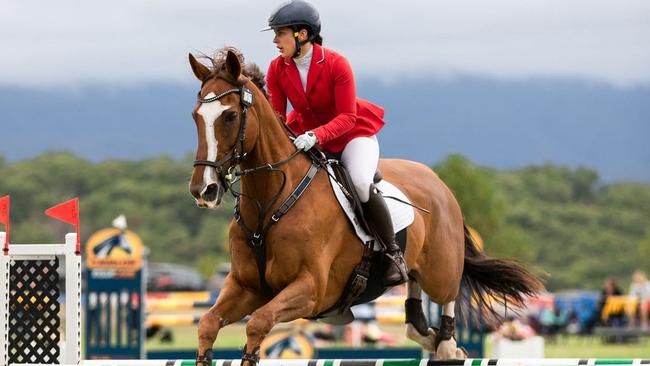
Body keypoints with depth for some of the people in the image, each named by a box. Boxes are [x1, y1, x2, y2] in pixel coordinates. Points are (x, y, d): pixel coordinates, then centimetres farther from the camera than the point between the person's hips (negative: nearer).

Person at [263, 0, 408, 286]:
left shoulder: (336, 64, -22)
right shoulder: (277, 69, -8)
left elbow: (347, 117, -23)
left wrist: (316, 135, -40)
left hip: (353, 134, -5)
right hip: (306, 138, 5)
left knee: (361, 184, -32)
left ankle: (393, 253, -16)